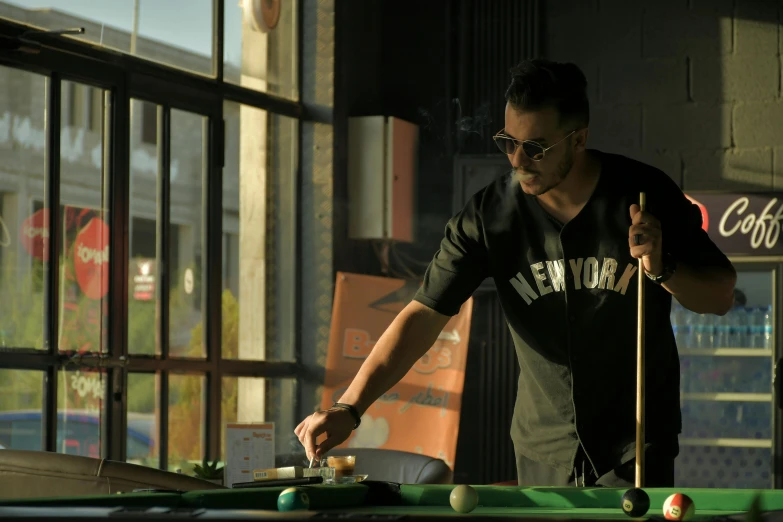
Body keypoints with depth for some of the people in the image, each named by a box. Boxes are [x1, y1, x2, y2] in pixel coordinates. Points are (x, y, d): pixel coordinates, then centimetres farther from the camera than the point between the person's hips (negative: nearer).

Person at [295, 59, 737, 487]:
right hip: (544, 448, 2)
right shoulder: (488, 216, -10)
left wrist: (664, 269, -24)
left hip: (636, 444, -2)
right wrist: (349, 407, -23)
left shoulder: (647, 196, -11)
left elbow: (722, 296, -2)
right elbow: (424, 315, -12)